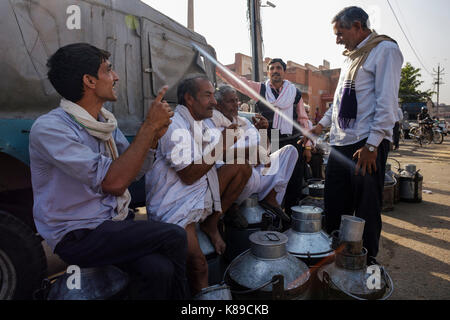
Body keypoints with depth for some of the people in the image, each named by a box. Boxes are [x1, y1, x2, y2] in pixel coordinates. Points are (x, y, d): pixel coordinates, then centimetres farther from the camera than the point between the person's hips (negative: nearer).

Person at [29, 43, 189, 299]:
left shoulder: (106, 122, 7)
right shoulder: (50, 127, -18)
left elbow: (133, 172, 9)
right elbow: (113, 182, -27)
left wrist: (154, 137, -8)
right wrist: (149, 126, -22)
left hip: (113, 221, 6)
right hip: (77, 237, -6)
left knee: (159, 269, -19)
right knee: (175, 237, -18)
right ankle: (181, 295, 7)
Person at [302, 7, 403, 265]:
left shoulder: (385, 50, -4)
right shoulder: (352, 57, 22)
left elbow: (387, 102, -14)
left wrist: (371, 144, -19)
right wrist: (321, 125, 16)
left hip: (367, 146, -8)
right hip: (340, 145, 8)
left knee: (366, 210, 2)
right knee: (334, 206, 13)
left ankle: (368, 262, 20)